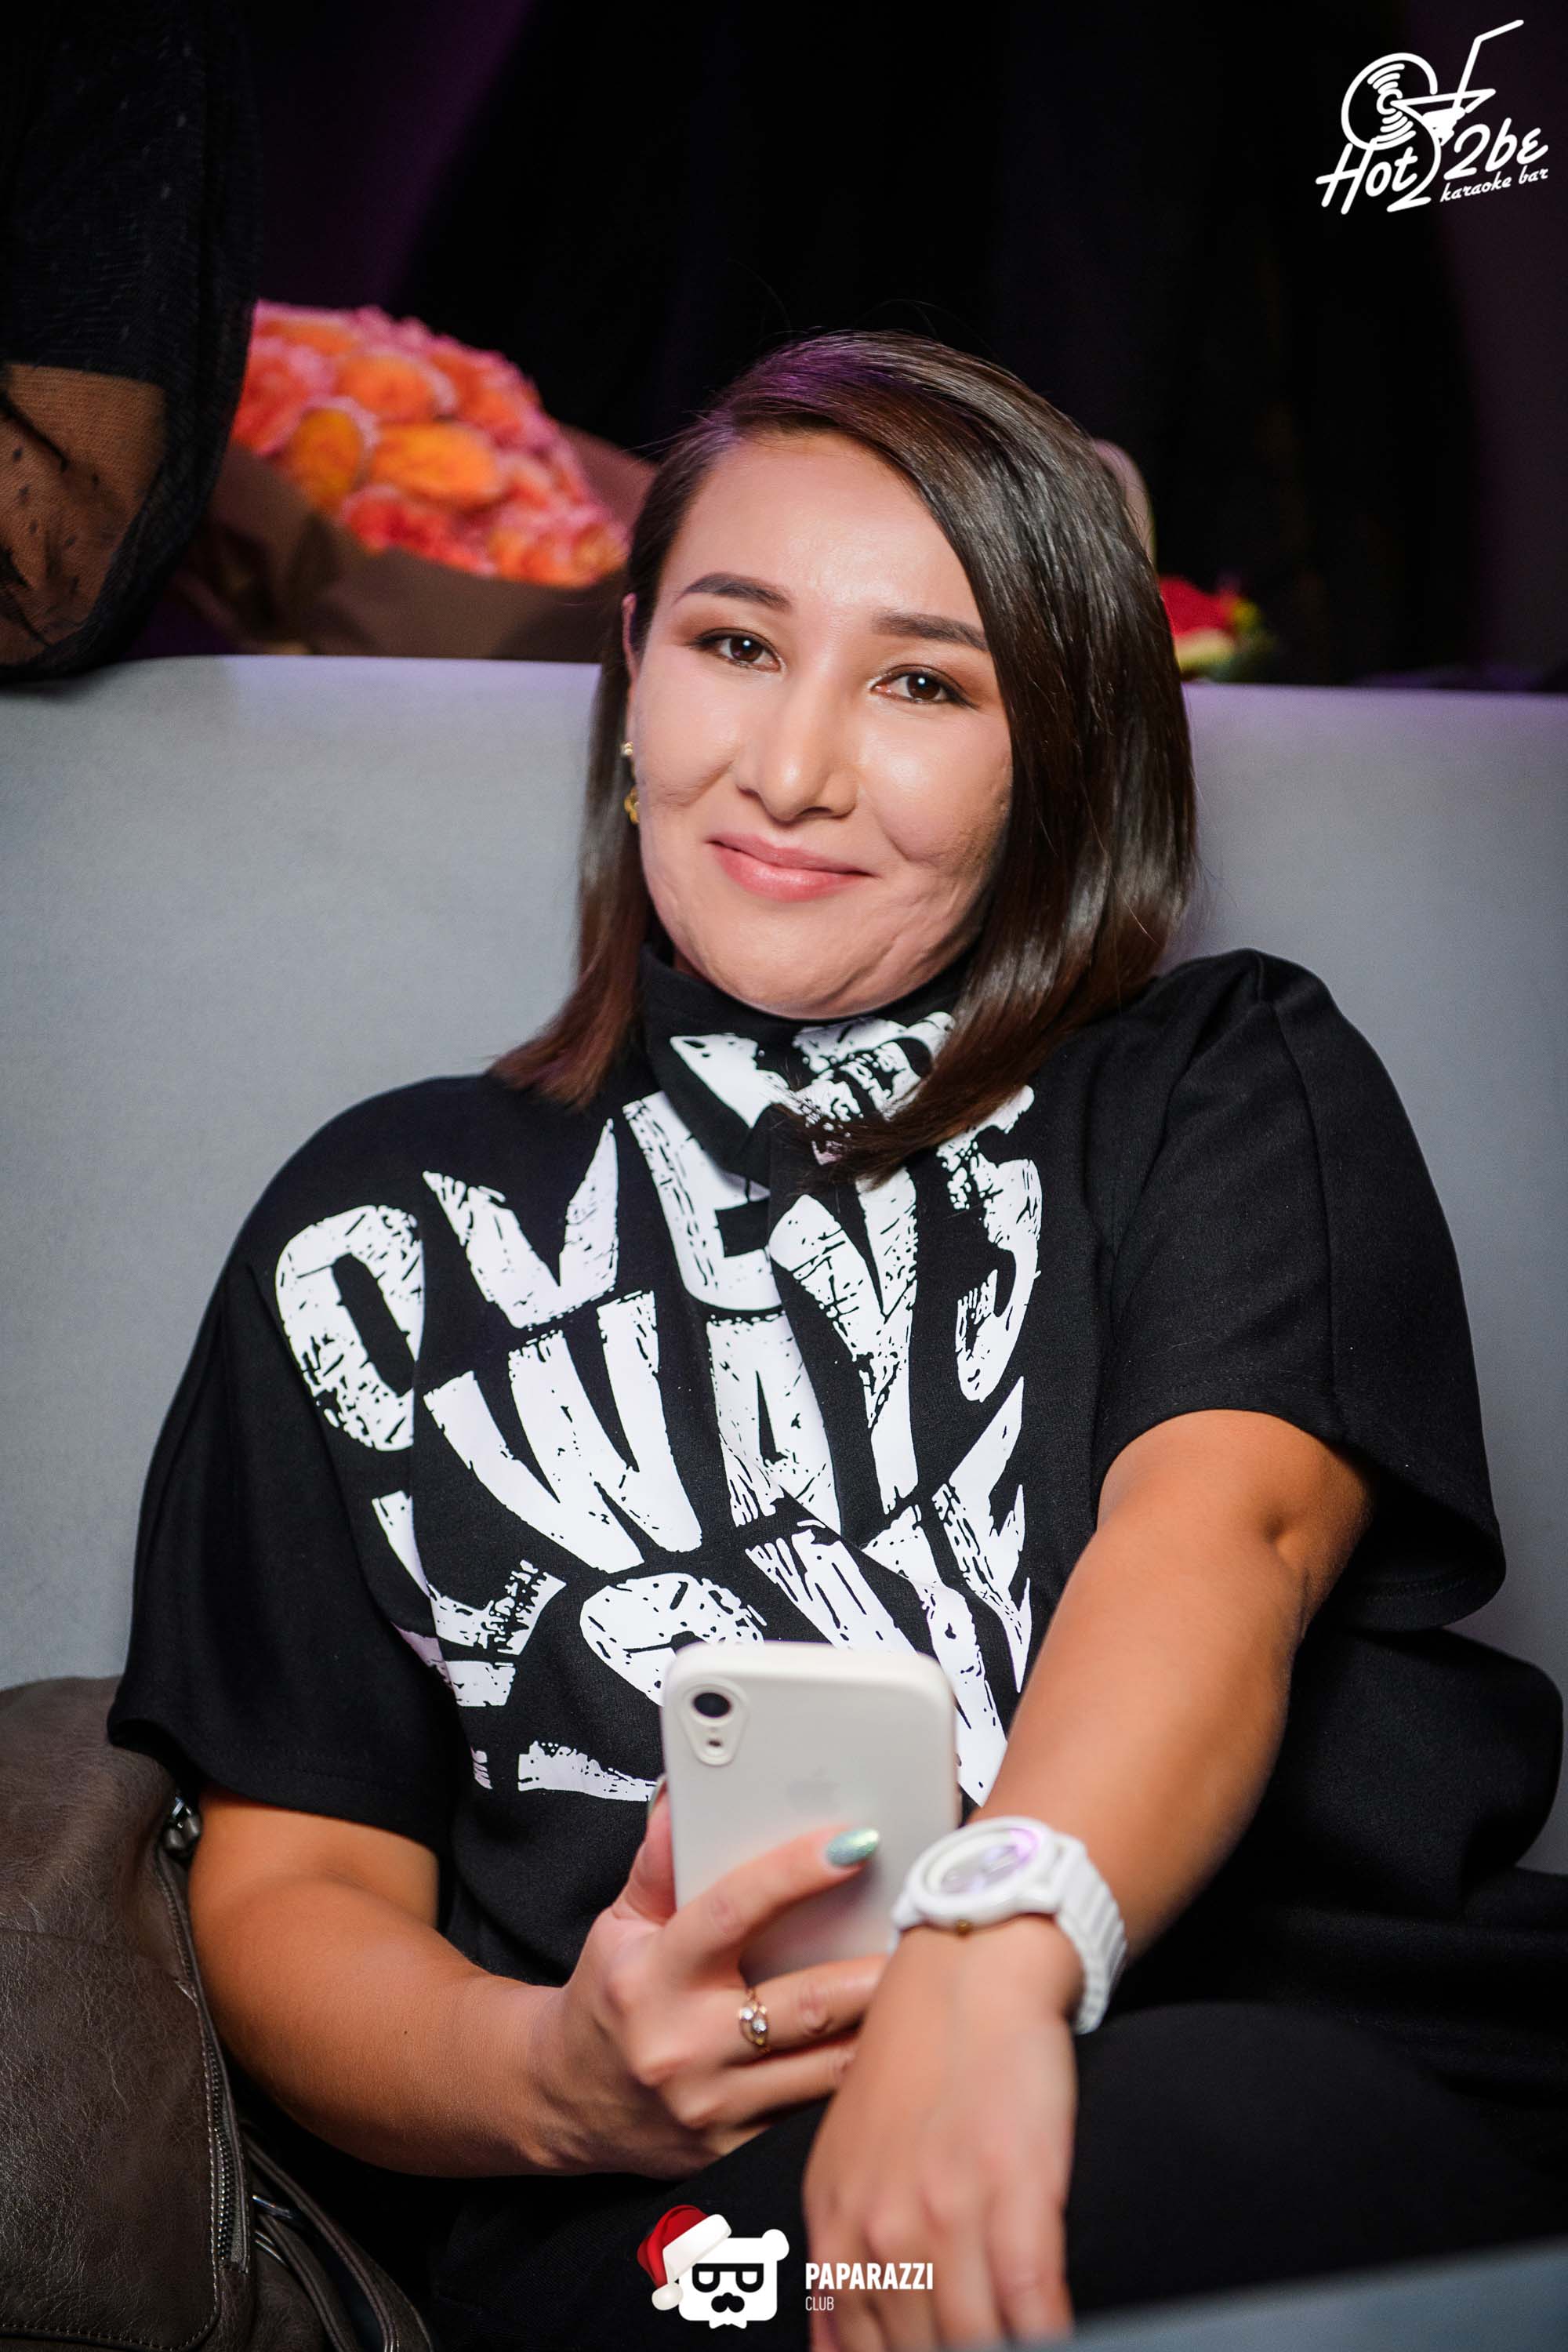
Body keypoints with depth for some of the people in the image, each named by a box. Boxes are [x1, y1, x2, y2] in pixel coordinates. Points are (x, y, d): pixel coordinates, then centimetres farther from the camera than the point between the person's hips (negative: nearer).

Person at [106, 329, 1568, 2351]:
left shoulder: (1234, 1084, 16)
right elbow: (285, 1891, 14)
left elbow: (1224, 1522, -7)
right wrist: (545, 2077, -10)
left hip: (1358, 2092, 1)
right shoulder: (389, 1222, 19)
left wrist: (999, 1952, -29)